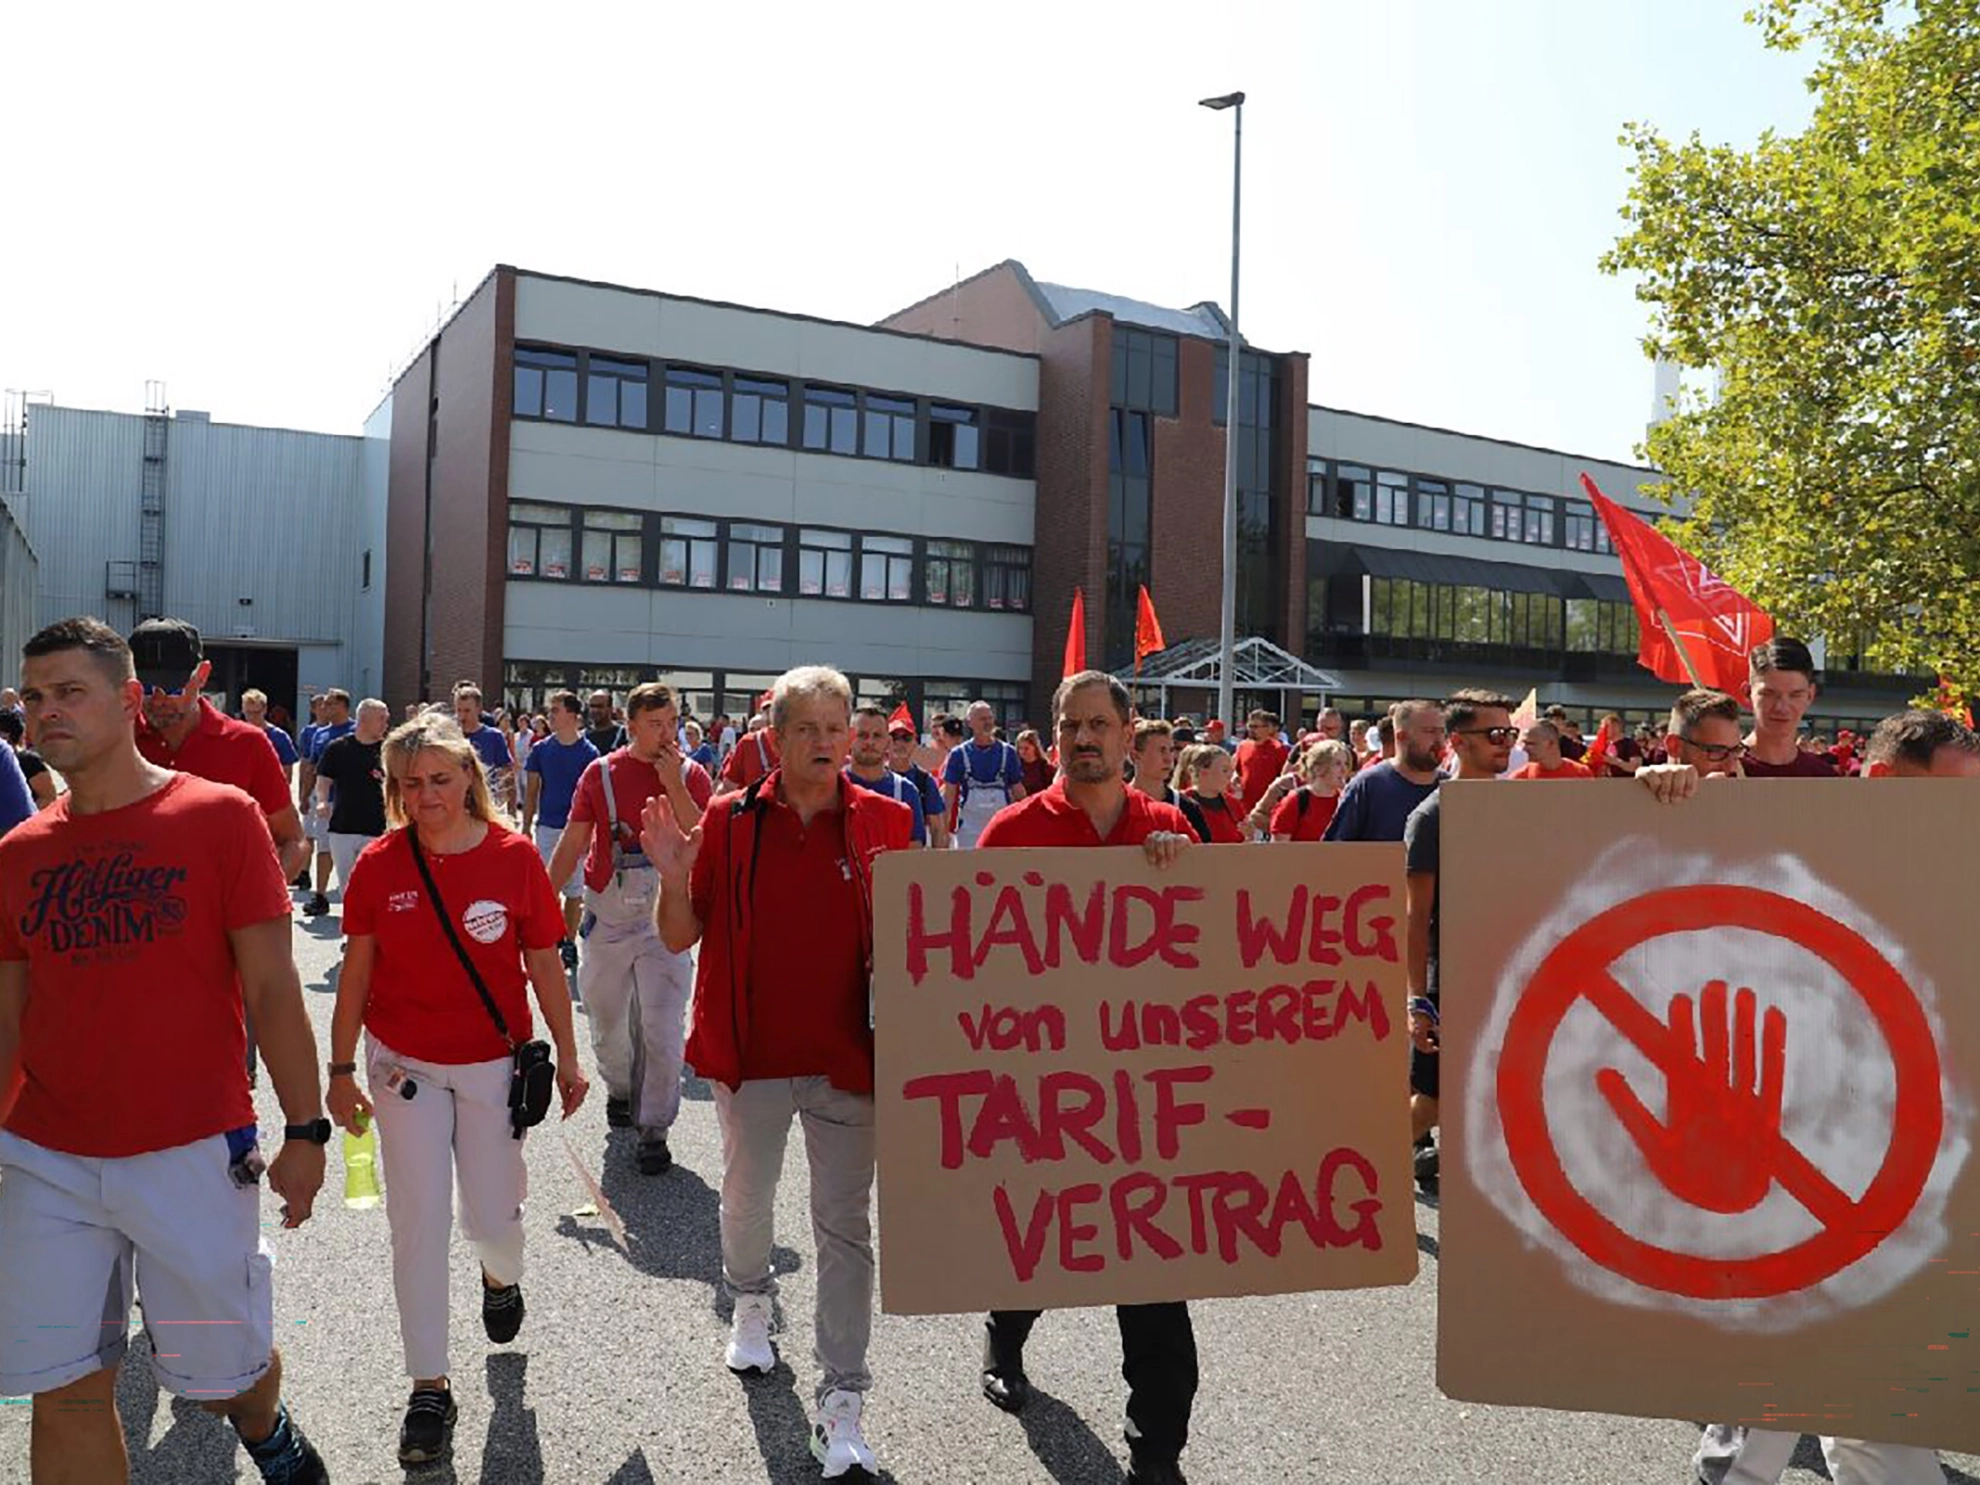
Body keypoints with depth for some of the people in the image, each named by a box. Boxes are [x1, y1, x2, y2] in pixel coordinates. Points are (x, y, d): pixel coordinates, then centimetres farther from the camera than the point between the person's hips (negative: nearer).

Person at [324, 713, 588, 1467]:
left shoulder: (514, 856, -10)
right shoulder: (379, 864, -7)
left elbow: (544, 964, -3)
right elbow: (356, 972, 0)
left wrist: (567, 1057, 1)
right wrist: (341, 1069, 2)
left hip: (493, 1063, 0)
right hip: (404, 1064, 1)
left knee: (492, 1218, 7)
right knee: (419, 1221, 4)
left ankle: (502, 1274, 45)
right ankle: (429, 1390, 19)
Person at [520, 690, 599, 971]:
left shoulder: (589, 753, -5)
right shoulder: (541, 750, 2)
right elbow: (531, 792, 7)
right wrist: (526, 828, 3)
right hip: (547, 828, 2)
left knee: (574, 890, 6)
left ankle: (569, 942, 16)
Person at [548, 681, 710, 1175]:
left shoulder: (691, 775, -1)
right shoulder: (601, 773, 1)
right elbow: (572, 843, 7)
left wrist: (674, 784, -19)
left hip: (665, 916, -2)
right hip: (607, 914, 2)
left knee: (661, 1029, -6)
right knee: (605, 1019, 16)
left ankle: (654, 1130, 5)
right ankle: (619, 1089, 43)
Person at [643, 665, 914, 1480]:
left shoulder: (885, 823, -5)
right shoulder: (729, 820, -4)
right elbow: (680, 937, 1)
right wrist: (673, 877, -18)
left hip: (847, 1055, -1)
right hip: (750, 1052, 2)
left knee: (844, 1226, 4)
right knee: (745, 1198, 23)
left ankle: (842, 1404, 14)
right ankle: (751, 1300, 52)